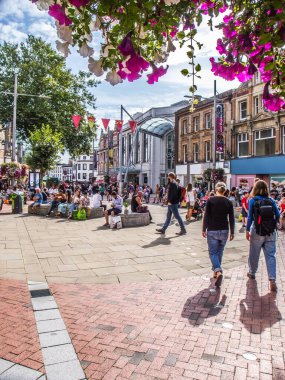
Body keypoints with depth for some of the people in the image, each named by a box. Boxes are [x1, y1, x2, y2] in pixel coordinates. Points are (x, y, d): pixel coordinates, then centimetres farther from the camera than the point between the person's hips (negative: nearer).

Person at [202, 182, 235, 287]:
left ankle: (218, 271, -20)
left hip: (212, 230, -3)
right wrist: (232, 232, 9)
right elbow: (231, 219, 1)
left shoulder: (210, 200, -7)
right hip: (224, 231, 3)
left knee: (213, 252, 2)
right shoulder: (229, 202, 0)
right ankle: (216, 271, 28)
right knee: (220, 252, 18)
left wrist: (204, 229, 0)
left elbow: (206, 216, -8)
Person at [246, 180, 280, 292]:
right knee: (271, 255, 3)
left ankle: (252, 273, 32)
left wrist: (247, 230, -2)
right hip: (271, 232, 2)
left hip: (257, 231, -2)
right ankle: (272, 280, -5)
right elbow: (277, 215, -1)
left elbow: (250, 217, -8)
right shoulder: (271, 201, 1)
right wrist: (273, 226, 13)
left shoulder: (253, 200, -6)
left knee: (254, 254, 14)